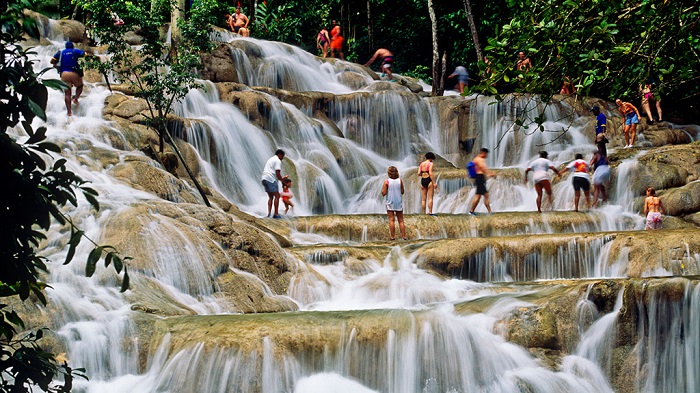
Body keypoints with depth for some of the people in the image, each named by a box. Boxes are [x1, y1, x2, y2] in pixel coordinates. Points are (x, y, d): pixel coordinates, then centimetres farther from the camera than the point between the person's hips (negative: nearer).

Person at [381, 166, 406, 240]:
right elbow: (402, 192, 2)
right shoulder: (400, 180, -4)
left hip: (390, 203, -2)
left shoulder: (387, 182, -10)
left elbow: (383, 193, -9)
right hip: (399, 203, 2)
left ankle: (393, 236, -2)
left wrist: (383, 187, 7)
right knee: (400, 220, 9)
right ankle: (403, 236, 7)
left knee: (391, 220, 1)